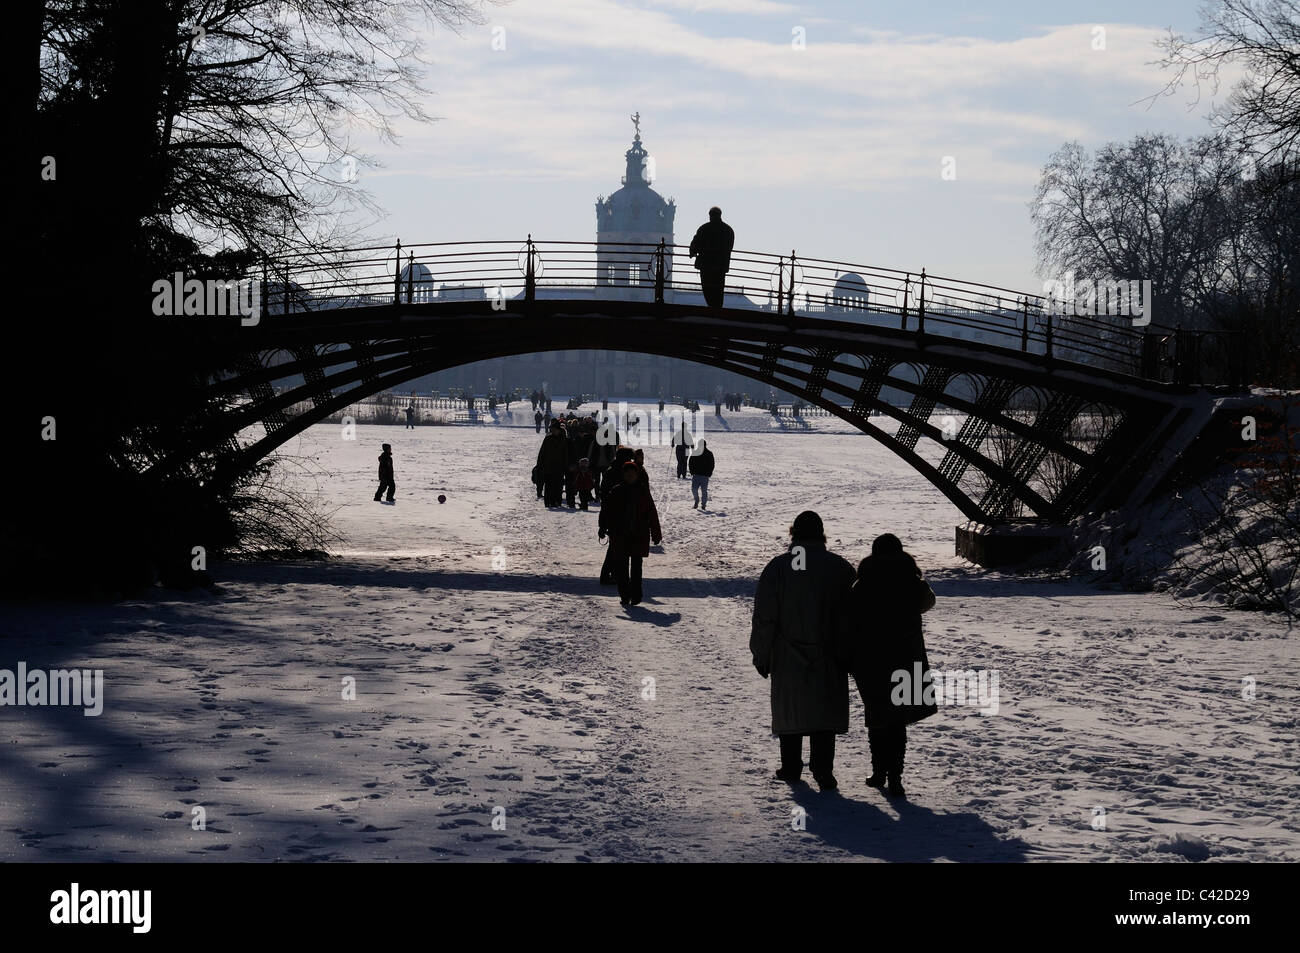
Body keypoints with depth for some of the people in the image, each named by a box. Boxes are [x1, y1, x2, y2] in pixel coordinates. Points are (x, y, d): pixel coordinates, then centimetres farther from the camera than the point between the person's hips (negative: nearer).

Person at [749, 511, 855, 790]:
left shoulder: (778, 568, -5)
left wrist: (761, 655, 5)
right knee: (824, 713, 4)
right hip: (827, 660, 0)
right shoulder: (840, 567, -2)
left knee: (789, 711, 12)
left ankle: (790, 767, 19)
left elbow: (764, 617, -4)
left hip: (788, 661, 0)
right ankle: (822, 768, -4)